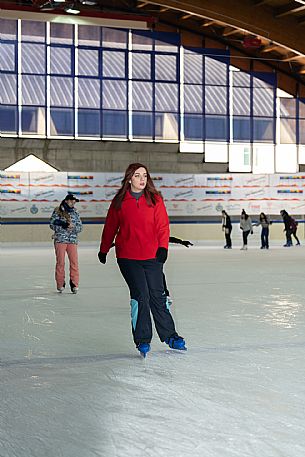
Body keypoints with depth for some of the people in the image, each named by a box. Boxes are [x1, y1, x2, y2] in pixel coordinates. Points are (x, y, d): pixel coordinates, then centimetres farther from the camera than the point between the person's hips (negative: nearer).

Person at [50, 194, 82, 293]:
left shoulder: (75, 213, 14)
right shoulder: (57, 211, 4)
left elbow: (80, 227, 10)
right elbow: (52, 224, -2)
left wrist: (73, 227, -11)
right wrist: (64, 226, -13)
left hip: (72, 240, 2)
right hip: (60, 239, -2)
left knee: (74, 262, -7)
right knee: (60, 262, -2)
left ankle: (74, 284, -4)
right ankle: (60, 284, 7)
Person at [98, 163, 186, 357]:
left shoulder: (155, 200, 3)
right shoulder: (120, 201, 3)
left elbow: (163, 225, 1)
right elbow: (110, 227, 13)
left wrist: (163, 247, -12)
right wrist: (104, 250, 20)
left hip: (152, 256, 1)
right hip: (128, 257, -1)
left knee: (157, 296, 6)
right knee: (141, 296, -8)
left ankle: (170, 336, 21)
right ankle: (142, 340, 4)